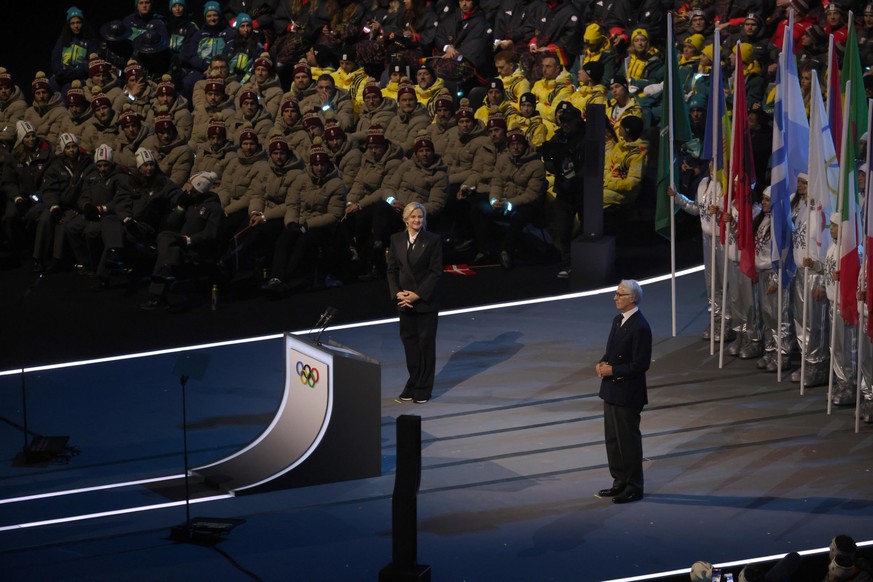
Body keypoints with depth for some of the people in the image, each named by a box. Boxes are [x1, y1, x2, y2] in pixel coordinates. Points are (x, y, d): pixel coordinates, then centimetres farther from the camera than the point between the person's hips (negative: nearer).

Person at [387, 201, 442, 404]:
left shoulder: (433, 240, -6)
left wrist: (418, 295, -15)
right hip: (405, 300, 3)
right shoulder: (397, 239, 4)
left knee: (426, 343, 3)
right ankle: (413, 385, 18)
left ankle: (424, 389, 11)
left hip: (426, 300, -3)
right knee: (409, 341, 8)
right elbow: (392, 269, 6)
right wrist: (397, 293, -9)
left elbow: (435, 271, -8)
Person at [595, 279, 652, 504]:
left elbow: (640, 365, -20)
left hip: (628, 393, -9)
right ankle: (620, 482, 27)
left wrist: (612, 370, -19)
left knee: (629, 440, 1)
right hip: (612, 390, 9)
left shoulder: (640, 327, -19)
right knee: (613, 439, 16)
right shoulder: (618, 321, 9)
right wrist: (602, 363, -2)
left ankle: (633, 488, 11)